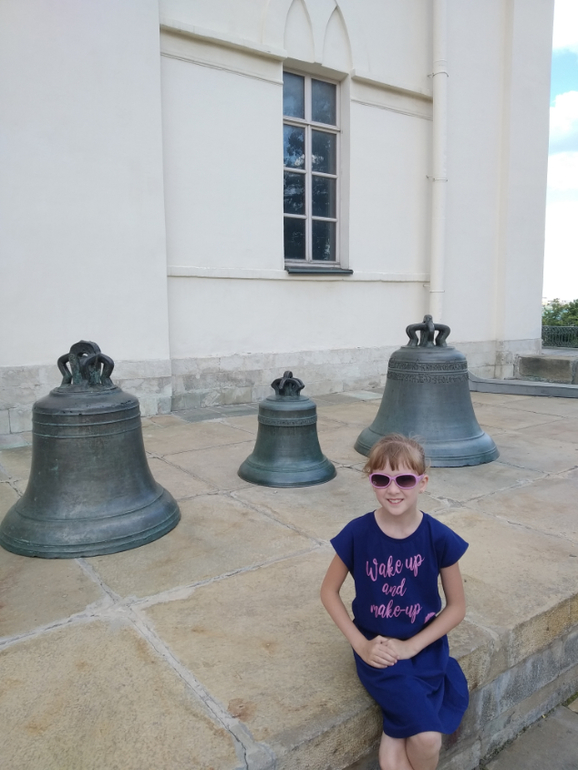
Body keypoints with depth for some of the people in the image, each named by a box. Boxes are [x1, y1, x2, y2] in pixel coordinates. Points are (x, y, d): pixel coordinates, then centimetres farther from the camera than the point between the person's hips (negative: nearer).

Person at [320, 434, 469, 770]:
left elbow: (457, 607, -2)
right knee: (427, 737, -20)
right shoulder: (357, 534, -14)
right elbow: (329, 591, 0)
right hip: (377, 649, -1)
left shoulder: (439, 537, -12)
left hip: (425, 646, 1)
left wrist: (409, 647, -10)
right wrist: (360, 645, -9)